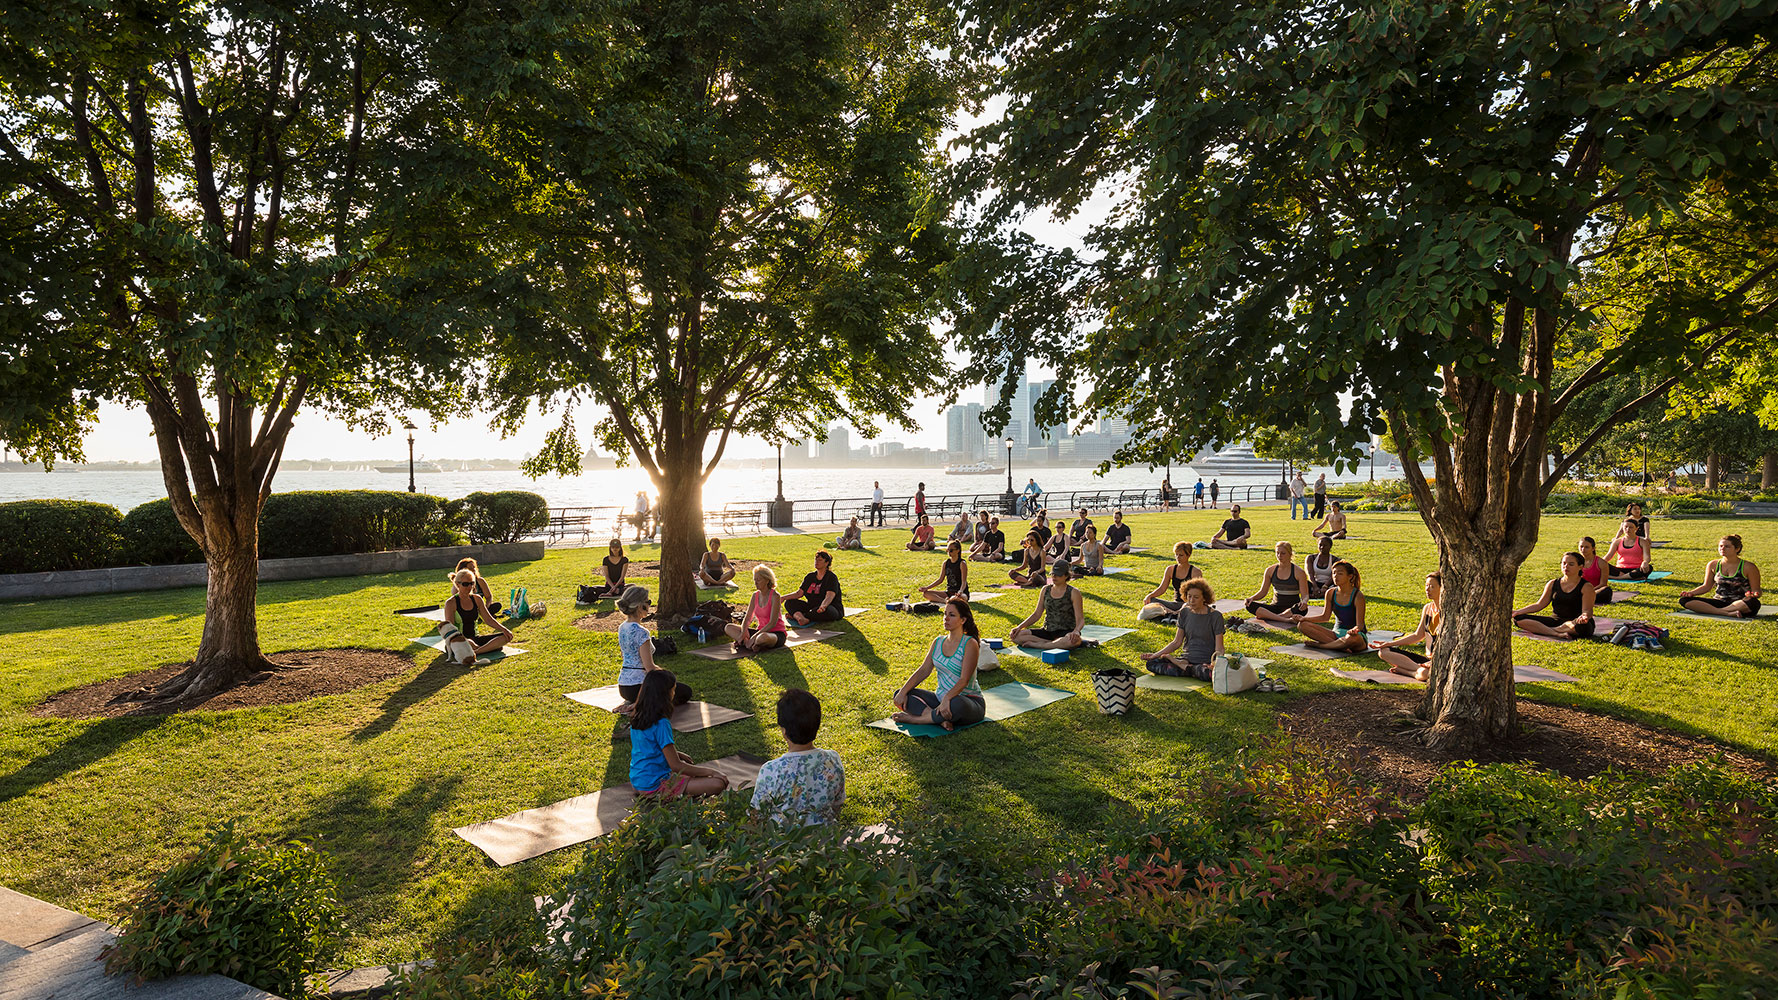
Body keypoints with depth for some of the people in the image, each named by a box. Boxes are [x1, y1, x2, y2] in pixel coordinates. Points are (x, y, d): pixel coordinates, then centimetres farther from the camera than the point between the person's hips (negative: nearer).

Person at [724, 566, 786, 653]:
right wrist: (743, 632, -16)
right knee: (728, 627, -5)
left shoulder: (774, 596, -15)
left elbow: (773, 623, -21)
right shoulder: (755, 595, 5)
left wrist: (754, 636, -26)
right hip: (761, 631, 7)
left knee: (763, 637, -43)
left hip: (777, 633, -7)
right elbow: (747, 618, 5)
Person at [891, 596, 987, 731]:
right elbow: (924, 671, 7)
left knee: (956, 704, -43)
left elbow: (964, 680, -21)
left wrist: (947, 698, -37)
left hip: (968, 700, -7)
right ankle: (941, 719, -26)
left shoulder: (970, 644, -12)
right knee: (899, 694, -6)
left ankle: (915, 719, -21)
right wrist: (903, 691, -7)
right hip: (940, 698, 7)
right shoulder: (938, 642, 9)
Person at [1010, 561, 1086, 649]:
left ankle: (1035, 645, -28)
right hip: (1047, 631, 4)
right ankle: (1058, 644, -21)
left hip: (1065, 632, -4)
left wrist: (1076, 631, -32)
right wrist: (1020, 626, -2)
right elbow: (1037, 614, 13)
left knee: (1075, 640, -42)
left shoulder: (1073, 592, -4)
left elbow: (1080, 619, -9)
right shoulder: (1045, 590, 10)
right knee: (1016, 636, -20)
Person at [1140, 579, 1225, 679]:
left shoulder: (1215, 616, -7)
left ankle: (1184, 666, -13)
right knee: (1151, 663, -16)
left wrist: (1218, 660, -30)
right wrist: (1156, 655, 1)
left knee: (1209, 673, -41)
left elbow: (1219, 648, -8)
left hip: (1206, 662, -4)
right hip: (1187, 658, 4)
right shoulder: (1184, 613, 7)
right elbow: (1177, 642, 10)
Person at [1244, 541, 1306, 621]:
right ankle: (1284, 619, -40)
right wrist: (1252, 598, -10)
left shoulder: (1299, 572, -3)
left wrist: (1304, 602, -30)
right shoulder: (1270, 570, 6)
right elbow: (1263, 592, 11)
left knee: (1303, 608, -39)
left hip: (1292, 609, -3)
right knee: (1250, 606, -24)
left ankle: (1266, 616, -37)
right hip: (1275, 607, 3)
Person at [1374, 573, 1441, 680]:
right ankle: (1419, 669, -18)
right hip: (1428, 658, 8)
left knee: (1424, 673, -43)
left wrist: (1434, 662, -28)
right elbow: (1417, 636, 17)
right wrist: (1389, 643, 11)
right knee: (1383, 652, -7)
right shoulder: (1427, 608, 10)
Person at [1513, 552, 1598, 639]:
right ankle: (1557, 634, -33)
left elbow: (1587, 611, -11)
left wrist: (1585, 616, -37)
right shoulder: (1552, 584, 12)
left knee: (1581, 626, -44)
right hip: (1555, 620, 4)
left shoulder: (1586, 587, -1)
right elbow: (1539, 605, 13)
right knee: (1518, 619, -18)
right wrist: (1518, 612, -1)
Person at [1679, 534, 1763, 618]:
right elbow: (1706, 586, 15)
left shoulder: (1748, 567, -3)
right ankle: (1727, 613, -33)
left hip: (1740, 604, -3)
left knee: (1753, 603, -40)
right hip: (1719, 601, 3)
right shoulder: (1713, 565, 8)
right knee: (1684, 600, -22)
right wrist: (1691, 592, -4)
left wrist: (1754, 594, -26)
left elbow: (1756, 590, -1)